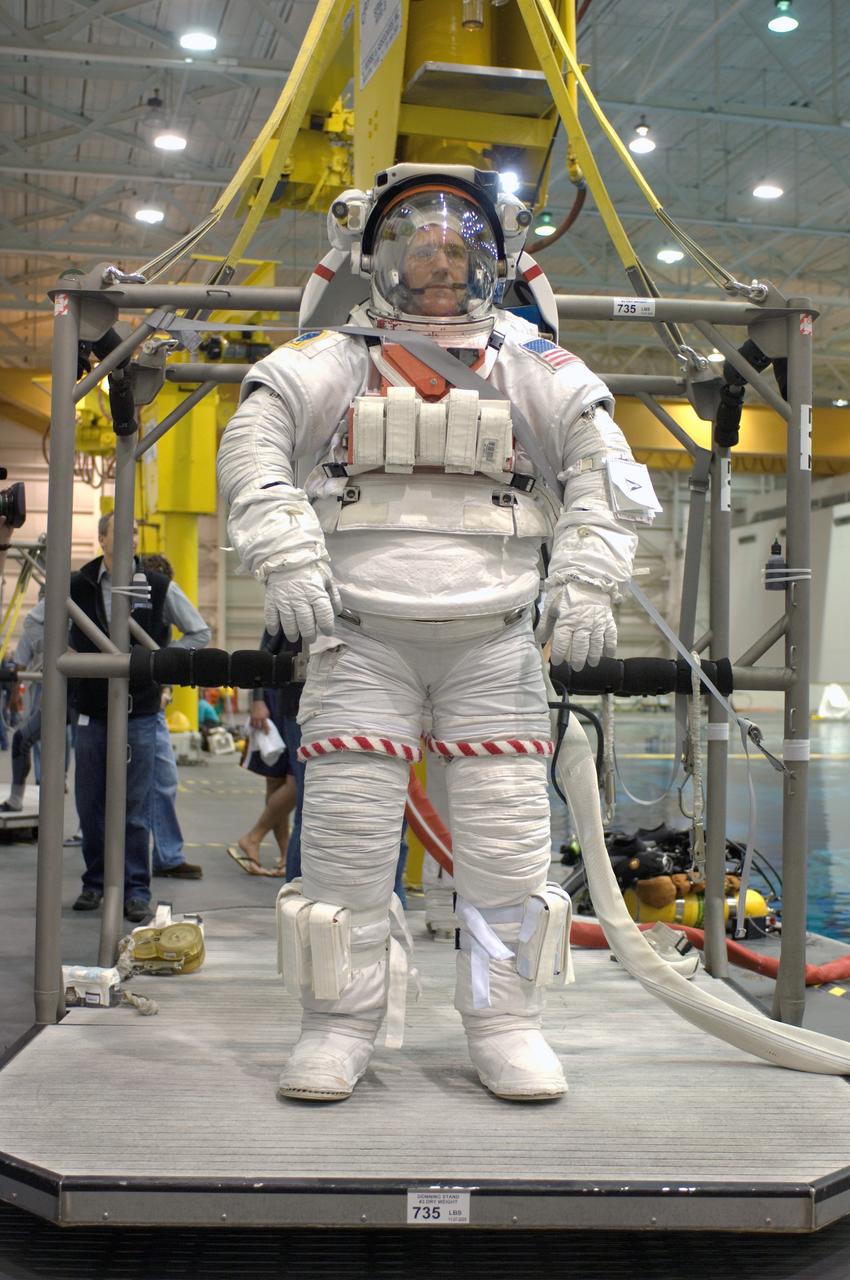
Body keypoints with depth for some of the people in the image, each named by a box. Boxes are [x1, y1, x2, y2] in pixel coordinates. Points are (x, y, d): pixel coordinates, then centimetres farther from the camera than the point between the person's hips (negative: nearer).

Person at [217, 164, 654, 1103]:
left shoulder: (529, 364, 11)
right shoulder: (340, 359, 9)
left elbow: (600, 461, 4)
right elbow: (254, 435, -3)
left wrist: (587, 576, -9)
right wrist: (283, 550, -18)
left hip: (494, 640, 1)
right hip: (362, 635, 0)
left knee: (509, 836, -2)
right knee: (345, 831, -3)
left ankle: (506, 1025, 12)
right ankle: (339, 1026, 9)